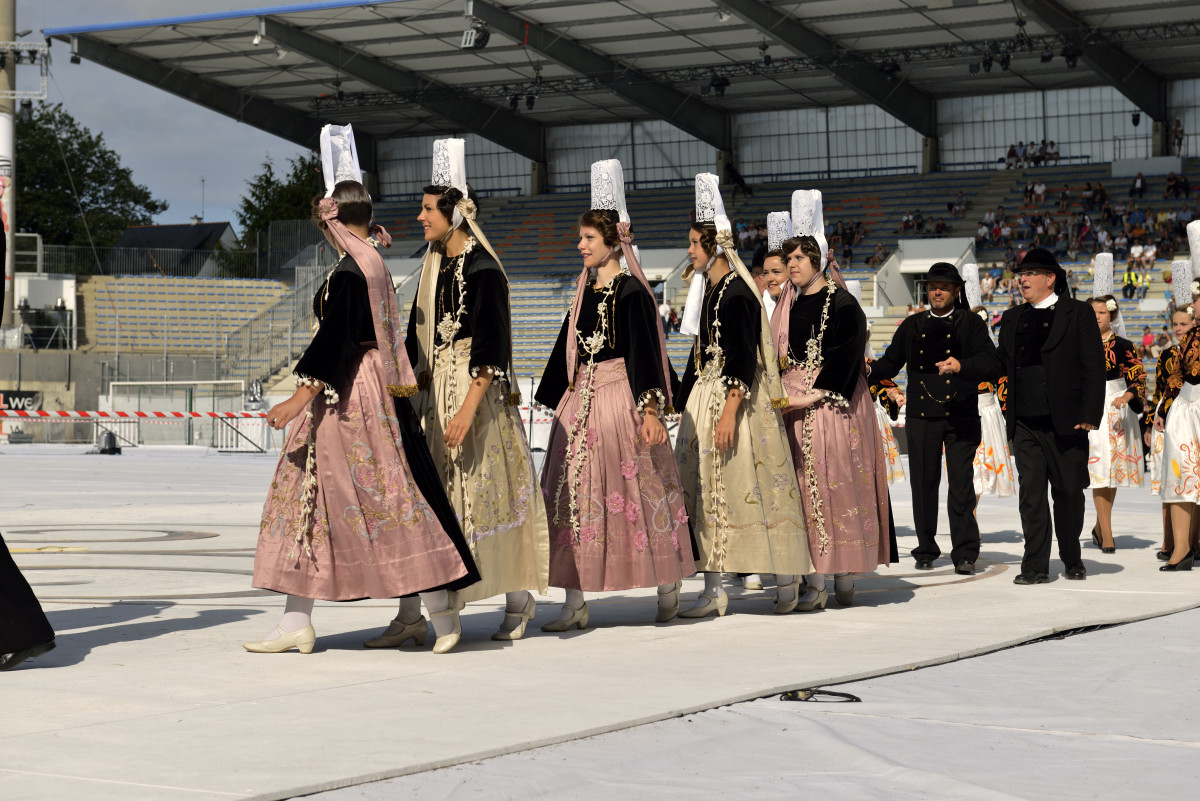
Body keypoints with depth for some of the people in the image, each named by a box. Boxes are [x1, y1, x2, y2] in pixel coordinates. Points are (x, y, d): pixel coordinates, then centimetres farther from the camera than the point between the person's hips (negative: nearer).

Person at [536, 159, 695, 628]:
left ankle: (668, 589, 17)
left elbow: (644, 352, -13)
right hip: (581, 401, 7)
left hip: (620, 399, -7)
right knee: (573, 494, 1)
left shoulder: (631, 291, -8)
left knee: (639, 491, 1)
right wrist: (555, 400, 21)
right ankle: (575, 604, 3)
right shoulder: (585, 288, 13)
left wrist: (650, 408, -20)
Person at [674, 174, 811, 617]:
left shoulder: (737, 293, -13)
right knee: (707, 492, 5)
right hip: (704, 397, 9)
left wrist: (729, 412, -24)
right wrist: (690, 402, 19)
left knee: (748, 489, -4)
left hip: (737, 401, -9)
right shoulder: (707, 290, 14)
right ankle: (714, 591, 6)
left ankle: (787, 579, 10)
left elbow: (742, 359, -19)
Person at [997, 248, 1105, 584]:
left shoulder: (1078, 313, 0)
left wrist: (1090, 414, -10)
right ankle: (1035, 566, -1)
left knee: (1068, 492, 7)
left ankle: (1072, 559, 25)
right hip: (1025, 423, 3)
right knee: (1031, 493, -2)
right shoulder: (1012, 318, 15)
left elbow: (1093, 366, -4)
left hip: (1065, 421, -3)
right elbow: (1002, 364, 18)